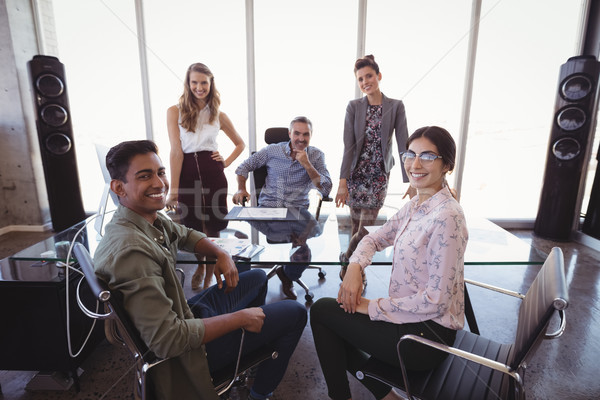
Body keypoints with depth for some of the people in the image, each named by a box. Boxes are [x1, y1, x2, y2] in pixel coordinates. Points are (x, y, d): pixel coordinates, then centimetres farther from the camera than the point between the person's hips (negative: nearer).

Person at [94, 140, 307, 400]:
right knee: (294, 313, 1)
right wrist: (240, 317, -23)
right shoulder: (130, 250, -34)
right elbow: (166, 340, -34)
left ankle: (248, 361, 41)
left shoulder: (152, 218, -5)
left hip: (185, 316, 9)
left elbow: (186, 235, 17)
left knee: (257, 277, 25)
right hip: (181, 353, -9)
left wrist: (222, 255, -3)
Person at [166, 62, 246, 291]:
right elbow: (176, 151, -7)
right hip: (187, 175, -1)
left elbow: (240, 144, 19)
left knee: (212, 230, 7)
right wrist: (173, 190, -11)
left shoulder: (219, 115, 7)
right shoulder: (175, 112, 1)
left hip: (213, 176, 1)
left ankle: (209, 277, 28)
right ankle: (199, 266, 43)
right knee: (192, 229, 12)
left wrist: (226, 162, 2)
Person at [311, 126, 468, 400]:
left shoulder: (447, 217, -24)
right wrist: (355, 267, -9)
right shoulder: (416, 205, 3)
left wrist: (372, 307, -16)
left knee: (321, 310, -4)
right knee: (332, 322, 12)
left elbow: (436, 300, -24)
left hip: (429, 333, -8)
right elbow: (376, 238, 12)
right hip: (410, 316, 8)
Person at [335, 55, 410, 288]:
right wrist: (343, 181, -17)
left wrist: (408, 181, -14)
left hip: (379, 176, -1)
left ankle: (347, 259, 26)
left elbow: (403, 144, -7)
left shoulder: (396, 106, -2)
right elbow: (348, 145, -8)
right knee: (356, 225, 8)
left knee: (366, 228, -2)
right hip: (356, 173, 1)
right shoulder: (354, 107, 0)